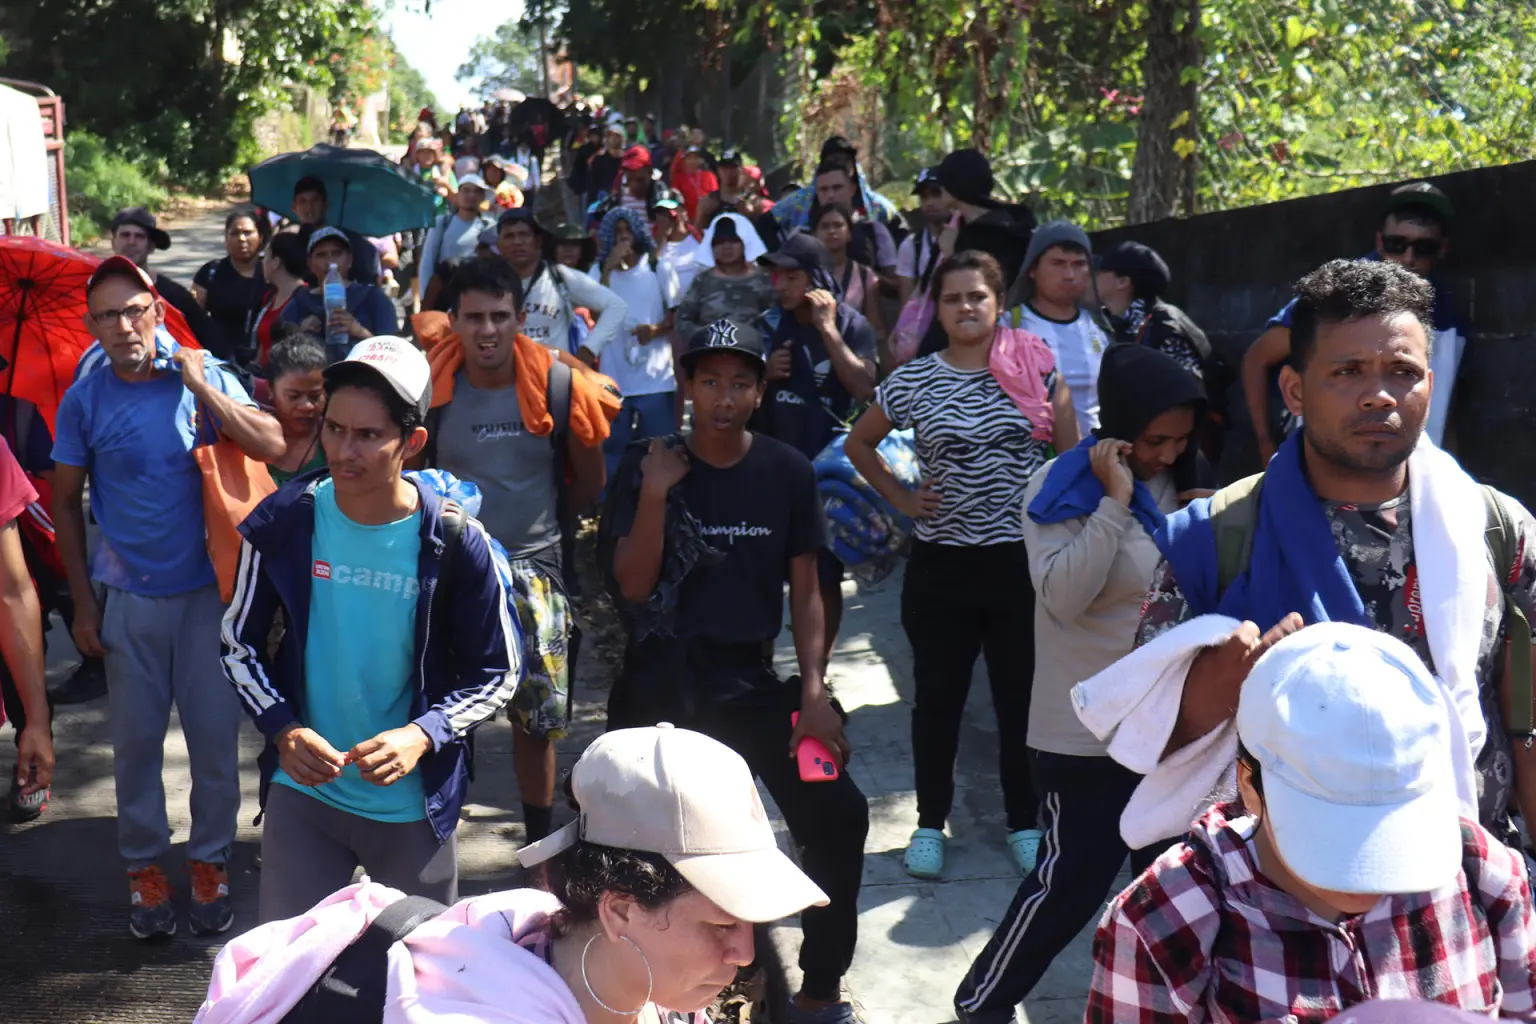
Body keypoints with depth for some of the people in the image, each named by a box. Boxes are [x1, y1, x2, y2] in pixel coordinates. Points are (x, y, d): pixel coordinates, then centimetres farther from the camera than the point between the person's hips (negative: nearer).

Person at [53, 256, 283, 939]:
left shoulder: (206, 376, -4)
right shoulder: (84, 400, -2)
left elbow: (273, 447, -16)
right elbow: (67, 505, 4)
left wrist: (202, 388, -19)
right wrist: (83, 603, 2)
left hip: (207, 589, 0)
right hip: (128, 598, 0)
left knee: (215, 735, 6)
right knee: (136, 739, 8)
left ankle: (210, 862, 23)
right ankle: (144, 867, 25)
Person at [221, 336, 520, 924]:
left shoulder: (455, 543, -13)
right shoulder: (283, 523, -8)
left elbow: (499, 673, -4)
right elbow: (239, 643, 4)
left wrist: (423, 735, -20)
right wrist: (282, 728, -13)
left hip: (415, 806, 0)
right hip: (302, 793, 1)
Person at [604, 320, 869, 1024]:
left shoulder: (788, 472, -2)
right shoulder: (646, 468, -6)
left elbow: (805, 590, 2)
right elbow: (633, 588, -11)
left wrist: (814, 691, -6)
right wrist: (654, 495, -22)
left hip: (750, 682, 1)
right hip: (659, 684, -1)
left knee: (838, 815, -7)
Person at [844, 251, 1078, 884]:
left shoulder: (1036, 370, -2)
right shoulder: (912, 383, -1)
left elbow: (1071, 458, 3)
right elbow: (859, 443, 14)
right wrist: (900, 500, 2)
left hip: (1023, 562, 0)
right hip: (941, 565, 1)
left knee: (1022, 697, 8)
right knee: (938, 698, 10)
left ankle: (1024, 825, 24)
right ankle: (930, 825, 25)